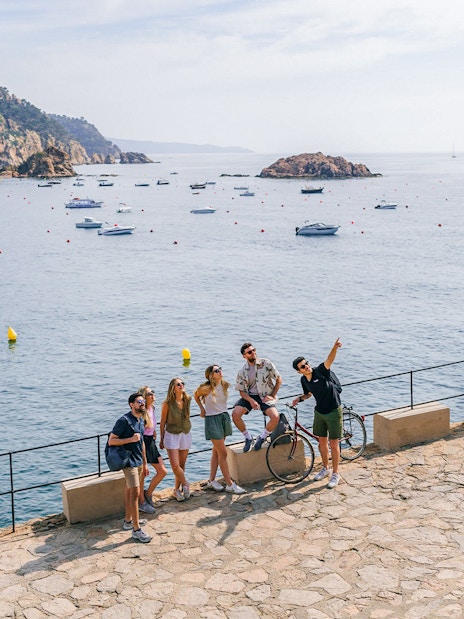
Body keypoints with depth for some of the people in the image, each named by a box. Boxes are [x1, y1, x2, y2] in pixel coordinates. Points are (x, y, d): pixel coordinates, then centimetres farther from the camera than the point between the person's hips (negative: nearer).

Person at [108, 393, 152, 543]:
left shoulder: (141, 420, 10)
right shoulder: (124, 420, -16)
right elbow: (111, 441, -16)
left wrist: (145, 463, 21)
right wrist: (131, 439, -23)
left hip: (138, 462, 8)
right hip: (129, 462, -8)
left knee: (129, 490, 18)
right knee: (135, 492, -11)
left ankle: (128, 521, 30)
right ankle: (136, 529, -9)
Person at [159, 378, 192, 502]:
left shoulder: (187, 400, -3)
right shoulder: (167, 404, -15)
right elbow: (162, 422, -5)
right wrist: (162, 439, 0)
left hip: (186, 435, 4)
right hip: (172, 435, -4)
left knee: (182, 465, 8)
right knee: (175, 465, -12)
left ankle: (177, 490, 22)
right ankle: (185, 484, 11)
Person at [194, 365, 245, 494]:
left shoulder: (224, 385, 1)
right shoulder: (207, 388, -16)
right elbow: (196, 396, 4)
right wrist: (202, 408, 4)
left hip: (224, 417, 6)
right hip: (212, 420, -6)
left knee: (216, 451, 13)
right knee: (223, 453, -5)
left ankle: (212, 480, 23)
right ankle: (230, 484, 1)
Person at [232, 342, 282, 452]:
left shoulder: (266, 364, -5)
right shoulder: (242, 372, 0)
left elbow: (279, 379, 3)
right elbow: (242, 391, 2)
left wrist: (272, 396, -5)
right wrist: (251, 401, -17)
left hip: (265, 396, -1)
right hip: (249, 396, 2)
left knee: (275, 417, -27)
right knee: (235, 414, -24)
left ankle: (262, 438, 1)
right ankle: (248, 438, -1)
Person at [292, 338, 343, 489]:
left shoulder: (320, 371, -20)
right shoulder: (304, 380, -2)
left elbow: (329, 360, -39)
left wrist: (334, 348, -58)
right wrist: (300, 398, -3)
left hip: (334, 411, -6)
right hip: (319, 412, 6)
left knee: (333, 444, 1)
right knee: (322, 442, 15)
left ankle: (335, 474, 13)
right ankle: (325, 468, 36)